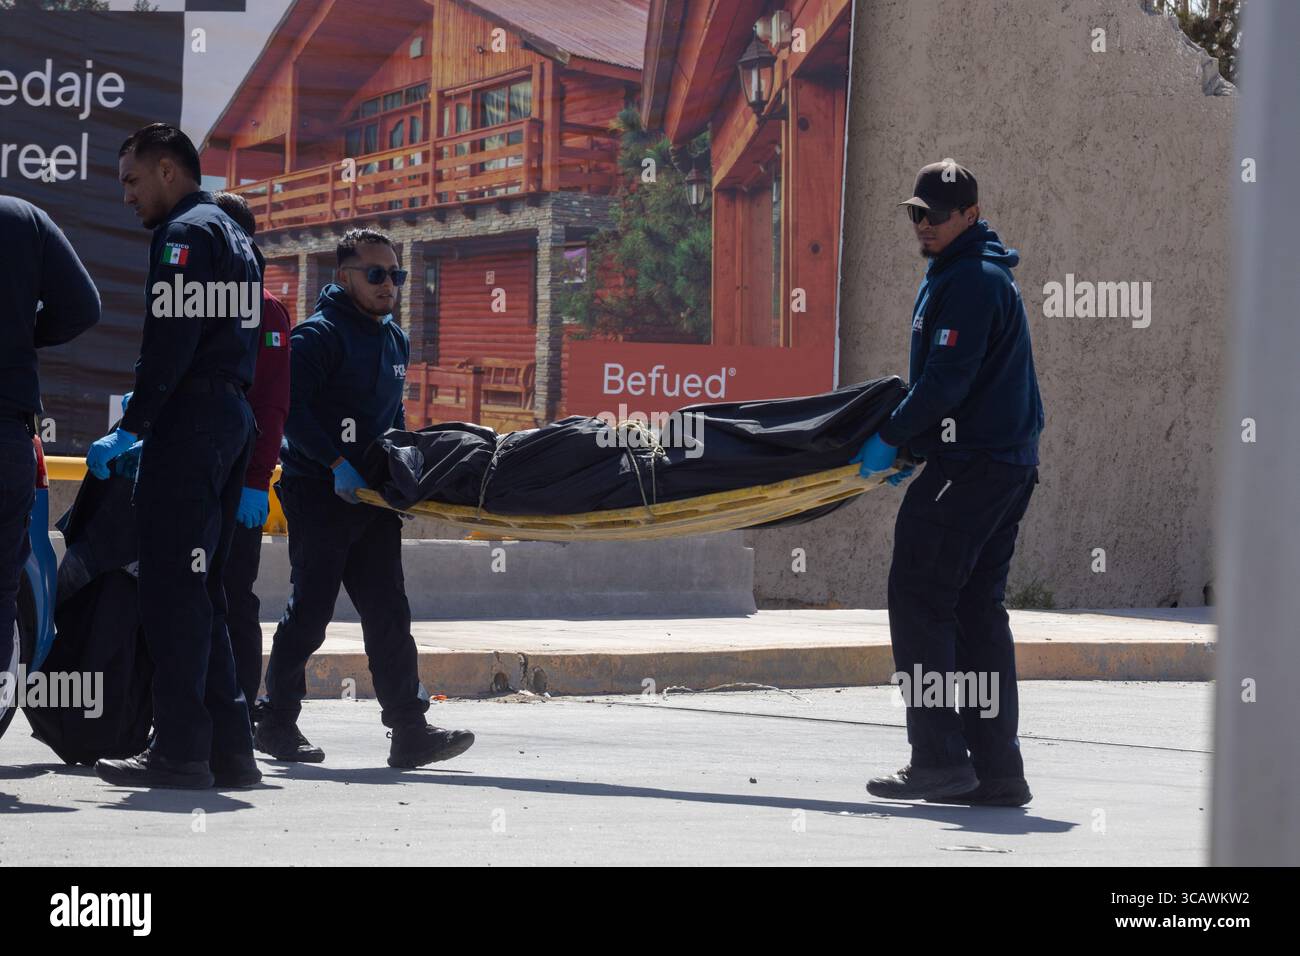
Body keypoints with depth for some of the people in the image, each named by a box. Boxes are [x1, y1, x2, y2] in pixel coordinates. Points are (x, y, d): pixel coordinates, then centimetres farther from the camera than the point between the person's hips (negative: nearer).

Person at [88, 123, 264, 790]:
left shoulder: (184, 234, -8)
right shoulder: (235, 238, 22)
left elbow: (172, 341, -18)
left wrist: (131, 427, -16)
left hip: (189, 424, -10)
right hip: (234, 419, 10)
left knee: (171, 588, -9)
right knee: (202, 591, 12)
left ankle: (180, 748, -12)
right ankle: (228, 747, 10)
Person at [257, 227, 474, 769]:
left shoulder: (394, 339, 17)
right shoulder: (319, 334, -9)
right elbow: (291, 409, -17)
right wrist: (336, 463, -23)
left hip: (372, 497, 7)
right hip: (319, 495, -7)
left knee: (388, 613, 1)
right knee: (310, 611, -3)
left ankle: (410, 731, -2)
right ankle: (277, 721, 8)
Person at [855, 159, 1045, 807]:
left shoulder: (969, 282, -14)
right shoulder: (978, 274, 20)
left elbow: (947, 380, -20)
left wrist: (891, 438, -11)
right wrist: (911, 440, 17)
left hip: (970, 465, -10)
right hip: (1010, 463, 10)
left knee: (918, 599, -7)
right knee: (977, 608, 10)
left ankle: (939, 759, -10)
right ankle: (996, 766, 8)